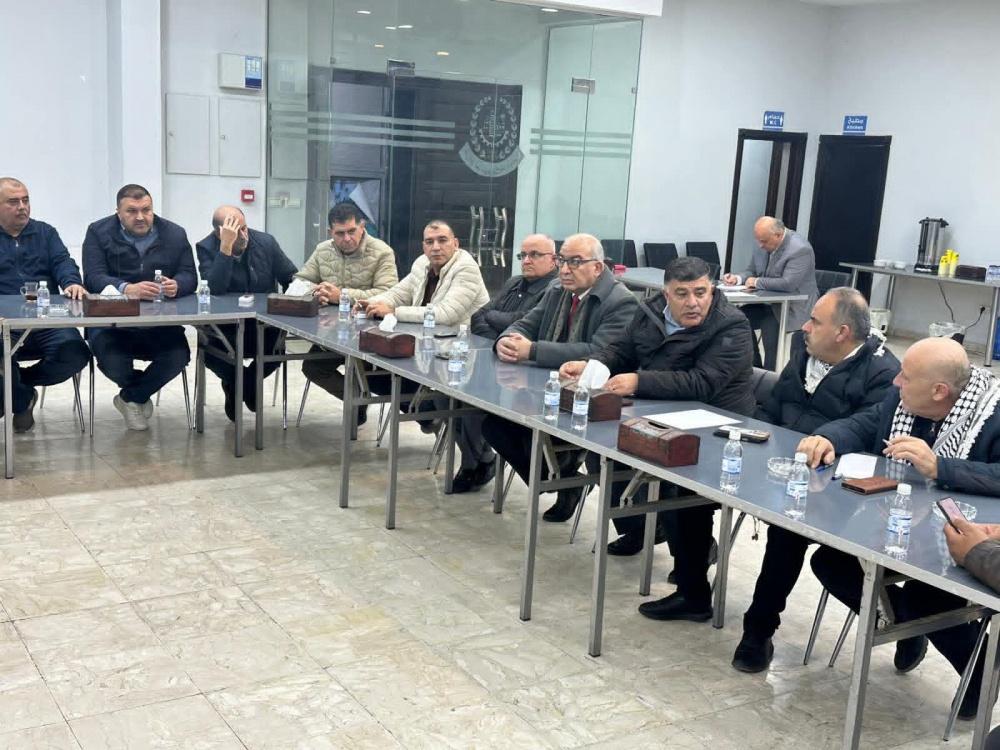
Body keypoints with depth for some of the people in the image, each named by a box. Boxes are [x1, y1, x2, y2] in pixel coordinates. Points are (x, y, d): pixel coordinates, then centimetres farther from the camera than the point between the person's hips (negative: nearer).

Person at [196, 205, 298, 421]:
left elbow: (293, 278, 8)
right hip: (225, 327, -2)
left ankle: (243, 384, 9)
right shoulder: (206, 248, -10)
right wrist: (226, 246, -32)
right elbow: (215, 289, -27)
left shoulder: (266, 242, -3)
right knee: (208, 348, -29)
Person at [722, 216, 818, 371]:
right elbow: (751, 273, 15)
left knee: (769, 325, -27)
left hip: (793, 309, -8)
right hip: (769, 303, 8)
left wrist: (757, 282, -21)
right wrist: (737, 279, -7)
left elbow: (788, 283, -30)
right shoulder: (763, 246, 2)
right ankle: (755, 368, 5)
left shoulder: (800, 249, -22)